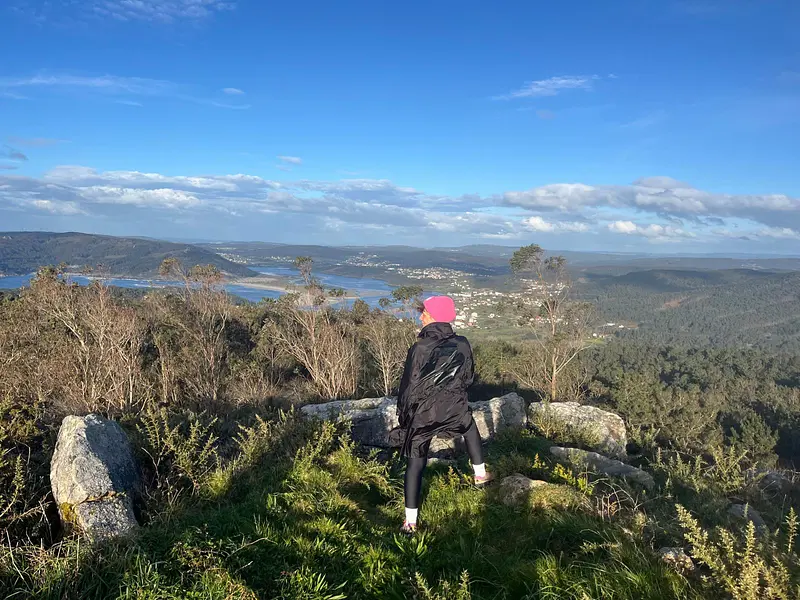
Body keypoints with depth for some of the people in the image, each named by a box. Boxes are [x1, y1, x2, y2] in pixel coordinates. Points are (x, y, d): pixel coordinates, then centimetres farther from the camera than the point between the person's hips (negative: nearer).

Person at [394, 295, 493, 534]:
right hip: (455, 410, 3)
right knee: (470, 428, 37)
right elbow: (468, 377, 6)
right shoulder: (462, 344, -8)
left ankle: (410, 522, 12)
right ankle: (480, 474, 44)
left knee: (415, 463, 8)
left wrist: (403, 416, 2)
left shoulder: (419, 348, -19)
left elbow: (409, 387, -12)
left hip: (423, 415, -3)